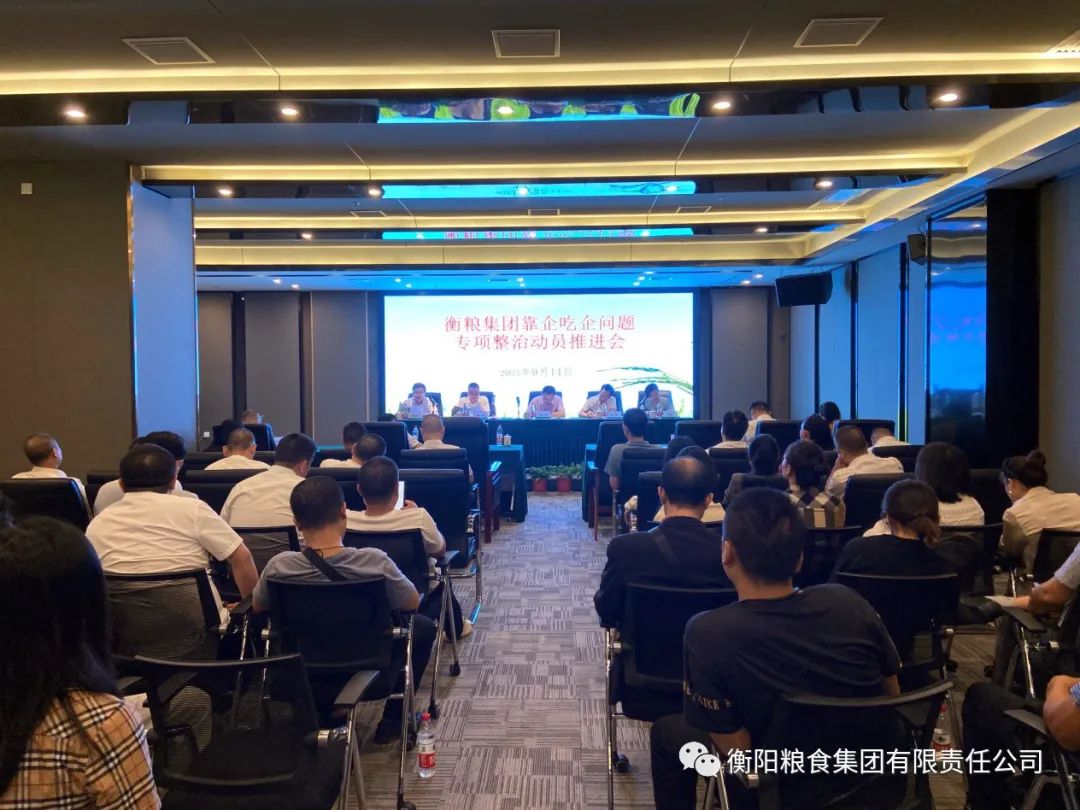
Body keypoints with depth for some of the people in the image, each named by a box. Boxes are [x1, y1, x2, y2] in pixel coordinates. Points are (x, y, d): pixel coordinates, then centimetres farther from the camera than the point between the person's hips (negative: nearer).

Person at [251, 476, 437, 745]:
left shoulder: (279, 566, -23)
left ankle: (325, 714, 35)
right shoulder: (374, 562, -29)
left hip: (303, 683, 3)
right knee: (423, 626, 22)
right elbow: (413, 603, -9)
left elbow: (257, 607, 0)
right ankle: (392, 720, 25)